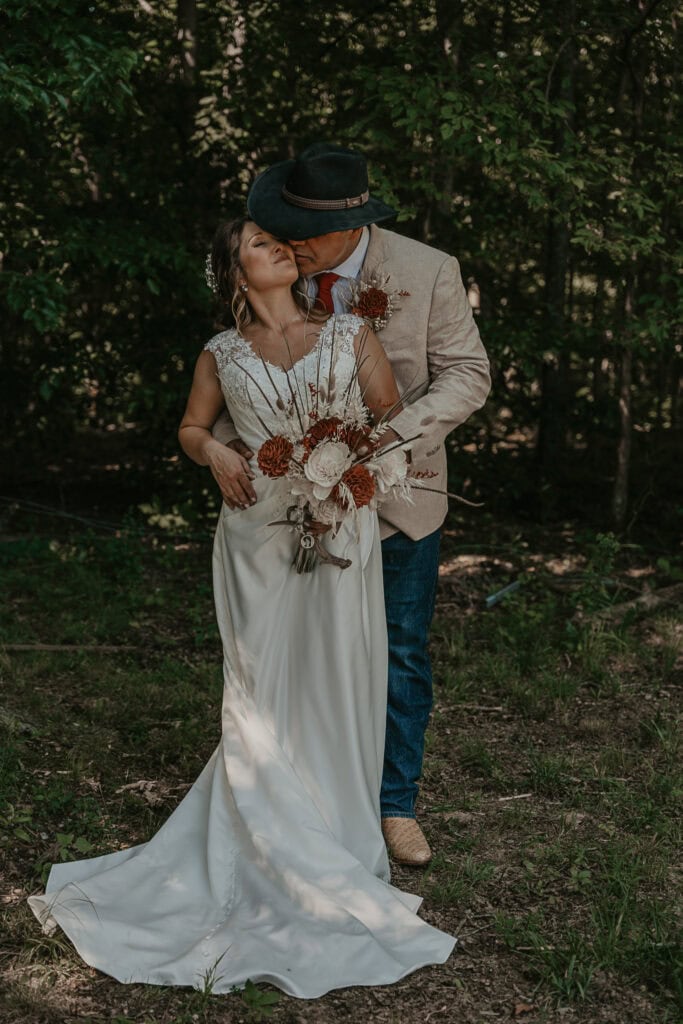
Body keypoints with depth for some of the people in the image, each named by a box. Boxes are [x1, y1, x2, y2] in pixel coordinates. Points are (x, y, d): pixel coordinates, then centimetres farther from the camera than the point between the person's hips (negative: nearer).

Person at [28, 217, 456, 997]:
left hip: (339, 533, 0)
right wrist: (214, 454, -2)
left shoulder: (350, 337, 4)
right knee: (263, 704, 1)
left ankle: (331, 852, 15)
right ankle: (292, 870, 12)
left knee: (333, 692, 2)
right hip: (257, 539, 0)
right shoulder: (222, 355, 7)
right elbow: (190, 427, 20)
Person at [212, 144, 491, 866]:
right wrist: (223, 442, -18)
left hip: (397, 495, -1)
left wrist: (396, 439, -26)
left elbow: (467, 373, -10)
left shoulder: (428, 273, -14)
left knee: (401, 656, 9)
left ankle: (395, 805, 25)